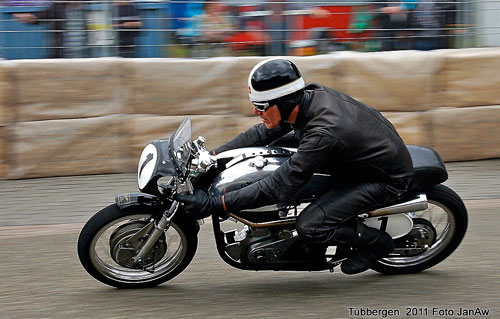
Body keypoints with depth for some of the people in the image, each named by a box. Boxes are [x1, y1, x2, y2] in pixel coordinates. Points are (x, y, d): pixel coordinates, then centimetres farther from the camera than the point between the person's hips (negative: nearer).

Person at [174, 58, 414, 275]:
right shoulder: (310, 95, -11)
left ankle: (376, 241, 2)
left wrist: (215, 205, -32)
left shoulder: (323, 133, -36)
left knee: (309, 227, -22)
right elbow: (264, 133, 5)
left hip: (386, 178, -9)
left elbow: (279, 187, -33)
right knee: (282, 146, 12)